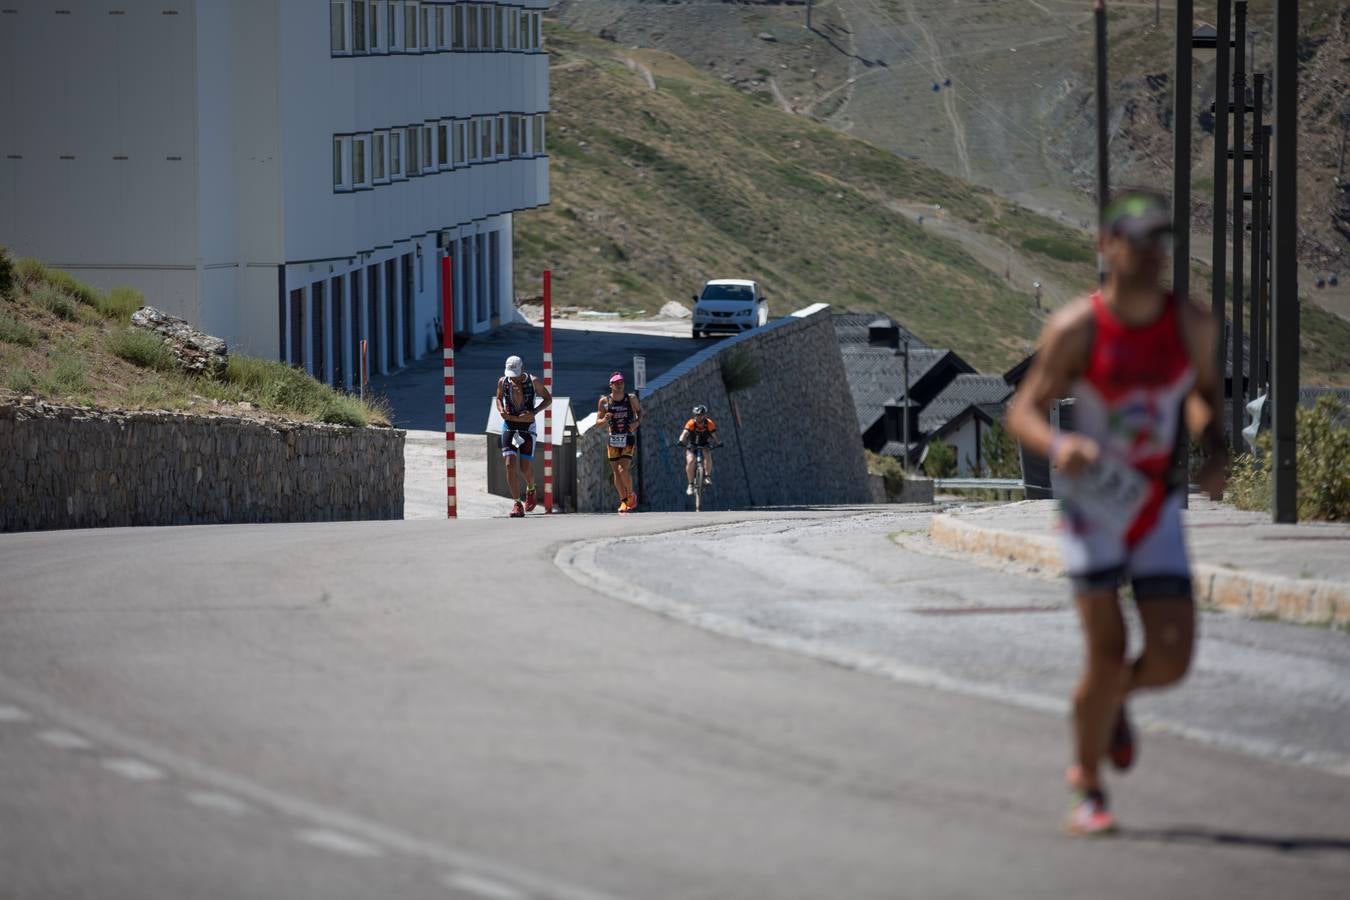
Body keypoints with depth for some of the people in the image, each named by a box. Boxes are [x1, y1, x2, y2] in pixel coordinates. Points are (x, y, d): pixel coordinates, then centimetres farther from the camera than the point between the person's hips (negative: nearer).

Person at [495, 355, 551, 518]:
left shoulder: (533, 381, -8)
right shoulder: (503, 382, -2)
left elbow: (548, 398, 3)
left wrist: (534, 412, -13)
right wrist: (501, 410, -6)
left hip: (527, 427, -1)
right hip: (509, 426, 1)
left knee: (526, 467, 0)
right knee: (510, 465, -11)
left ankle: (531, 490, 34)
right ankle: (517, 503, -7)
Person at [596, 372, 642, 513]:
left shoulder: (631, 398, -3)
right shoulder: (604, 401, -1)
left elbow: (640, 411, 15)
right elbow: (597, 421, 4)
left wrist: (637, 422, -5)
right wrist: (604, 419, -19)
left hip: (628, 439, -2)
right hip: (613, 439, 2)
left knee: (623, 469, -16)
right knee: (616, 471, 5)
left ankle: (631, 494, 8)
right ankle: (623, 500, 19)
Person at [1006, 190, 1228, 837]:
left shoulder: (1191, 323, -3)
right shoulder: (1075, 329, -13)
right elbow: (1022, 412, -8)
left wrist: (1214, 447, -1)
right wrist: (1057, 445, -30)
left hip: (1157, 507, 3)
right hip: (1092, 501, -3)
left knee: (1172, 659, -6)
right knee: (1107, 655, -11)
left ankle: (1113, 699, 31)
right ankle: (1087, 790, 10)